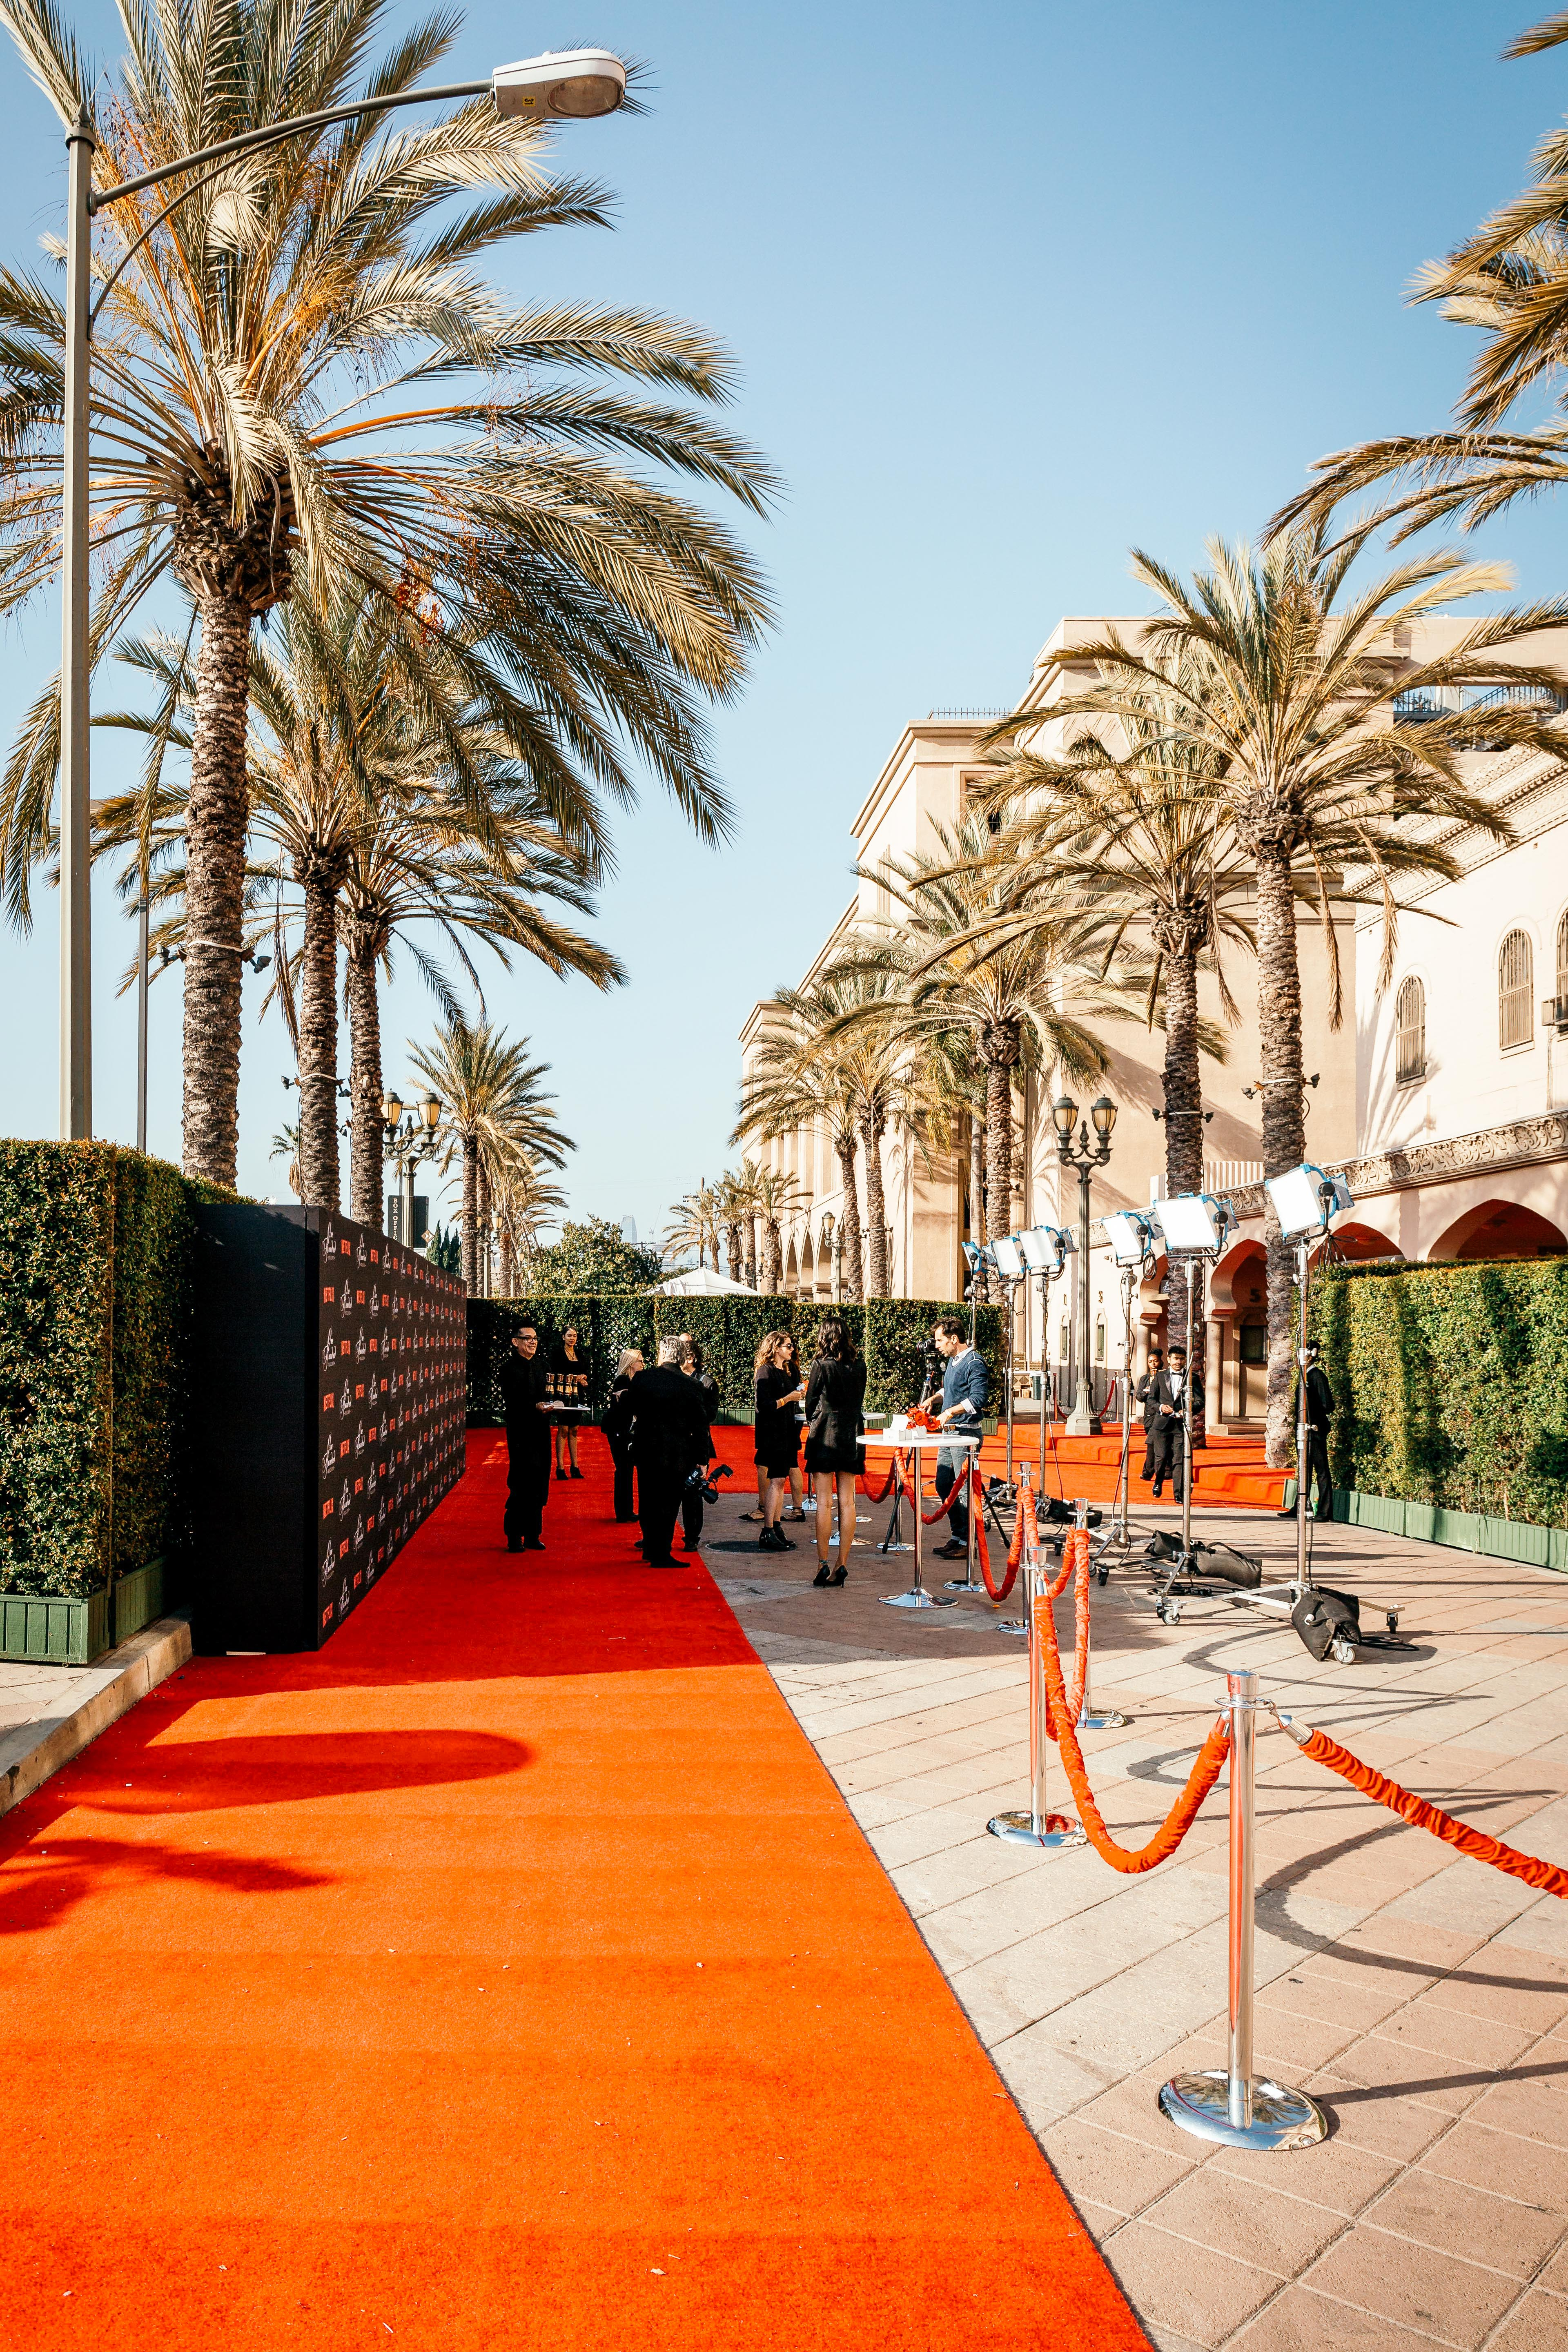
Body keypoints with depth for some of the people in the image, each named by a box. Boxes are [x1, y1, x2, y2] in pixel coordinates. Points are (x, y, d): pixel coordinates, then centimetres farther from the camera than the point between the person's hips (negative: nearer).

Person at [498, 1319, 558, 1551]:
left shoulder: (542, 1365, 12)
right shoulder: (510, 1368, -8)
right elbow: (512, 1403, -15)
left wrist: (551, 1406, -4)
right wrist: (536, 1407, -26)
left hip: (541, 1432, 6)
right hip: (521, 1434, -6)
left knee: (539, 1485, 8)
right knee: (521, 1485, -5)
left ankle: (533, 1536, 16)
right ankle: (514, 1538, 5)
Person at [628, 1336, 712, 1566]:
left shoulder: (642, 1378, -7)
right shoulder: (691, 1386, -10)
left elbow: (629, 1410, 6)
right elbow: (700, 1426, -6)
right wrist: (702, 1459, 2)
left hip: (646, 1452, 2)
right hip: (676, 1456, -2)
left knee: (648, 1502, 17)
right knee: (668, 1504, 7)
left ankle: (650, 1549, 29)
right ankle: (661, 1554, 9)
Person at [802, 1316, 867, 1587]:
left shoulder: (821, 1365, -10)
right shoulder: (859, 1366, 3)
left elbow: (811, 1403, -1)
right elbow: (859, 1402, 12)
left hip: (824, 1436, -4)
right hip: (852, 1436, 4)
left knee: (824, 1503, -1)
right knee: (847, 1502, 5)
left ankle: (823, 1564, -2)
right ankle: (842, 1564, 7)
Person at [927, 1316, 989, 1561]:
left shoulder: (974, 1362, -14)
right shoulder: (952, 1360, 15)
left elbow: (979, 1398, -24)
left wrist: (951, 1412, -24)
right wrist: (934, 1399, 15)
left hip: (966, 1434, -10)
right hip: (950, 1432, 10)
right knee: (944, 1486, 12)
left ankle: (967, 1543, 0)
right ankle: (957, 1536, 21)